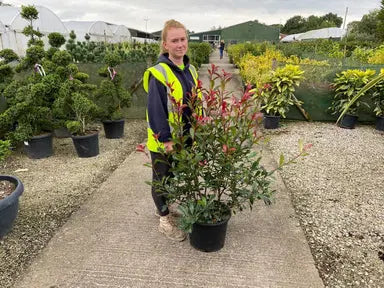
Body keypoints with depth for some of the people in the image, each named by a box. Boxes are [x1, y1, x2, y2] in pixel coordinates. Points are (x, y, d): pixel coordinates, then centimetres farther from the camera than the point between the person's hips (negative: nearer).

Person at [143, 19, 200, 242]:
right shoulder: (159, 73, -18)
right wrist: (165, 138, -21)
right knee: (163, 180, 11)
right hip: (163, 142, -7)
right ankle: (165, 220, 30)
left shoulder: (191, 70, 6)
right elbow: (155, 109, -20)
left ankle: (173, 210, 44)